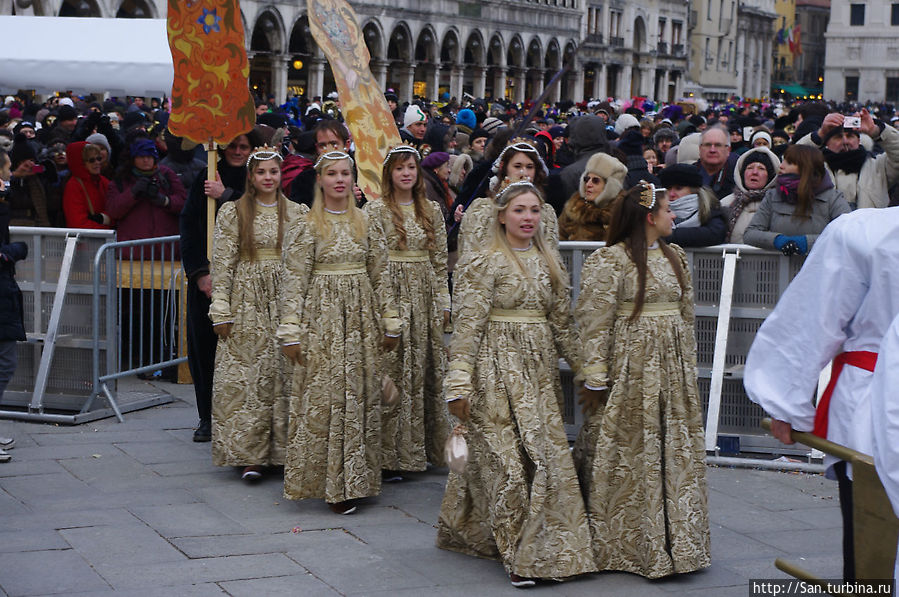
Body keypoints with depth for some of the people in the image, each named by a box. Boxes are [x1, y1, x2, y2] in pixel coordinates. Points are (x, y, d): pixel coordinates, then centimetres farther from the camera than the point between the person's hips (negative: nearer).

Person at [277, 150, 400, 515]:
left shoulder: (368, 225, 8)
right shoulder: (307, 228, -2)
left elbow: (381, 276, 10)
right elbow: (294, 282, -5)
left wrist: (390, 323, 8)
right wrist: (290, 331, -10)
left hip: (361, 319, 4)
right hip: (322, 317, -3)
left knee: (360, 395, 4)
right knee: (322, 397, -4)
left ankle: (352, 480, 13)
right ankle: (329, 481, 3)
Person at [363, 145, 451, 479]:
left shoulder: (432, 211, 11)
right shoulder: (375, 210, -2)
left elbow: (440, 261, 13)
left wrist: (443, 302, 9)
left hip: (425, 298, 5)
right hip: (389, 294, -4)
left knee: (428, 370, 6)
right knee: (391, 372, -5)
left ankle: (425, 448, 16)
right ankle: (390, 456, -1)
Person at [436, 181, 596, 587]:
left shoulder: (548, 263, 12)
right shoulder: (486, 263, -7)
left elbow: (561, 323, 18)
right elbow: (467, 326, -11)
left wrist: (583, 367, 16)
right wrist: (459, 384, -15)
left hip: (540, 370, 7)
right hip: (498, 368, -7)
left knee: (548, 452, 7)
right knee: (509, 458, -6)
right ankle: (520, 554, 0)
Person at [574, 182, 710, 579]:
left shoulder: (674, 257, 13)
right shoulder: (607, 262, -11)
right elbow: (594, 323, -13)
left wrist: (687, 365, 19)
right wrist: (594, 379, -16)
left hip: (672, 368, 7)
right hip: (629, 367, -7)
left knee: (676, 453, 9)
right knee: (627, 455, -1)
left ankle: (674, 540, 20)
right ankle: (621, 546, 9)